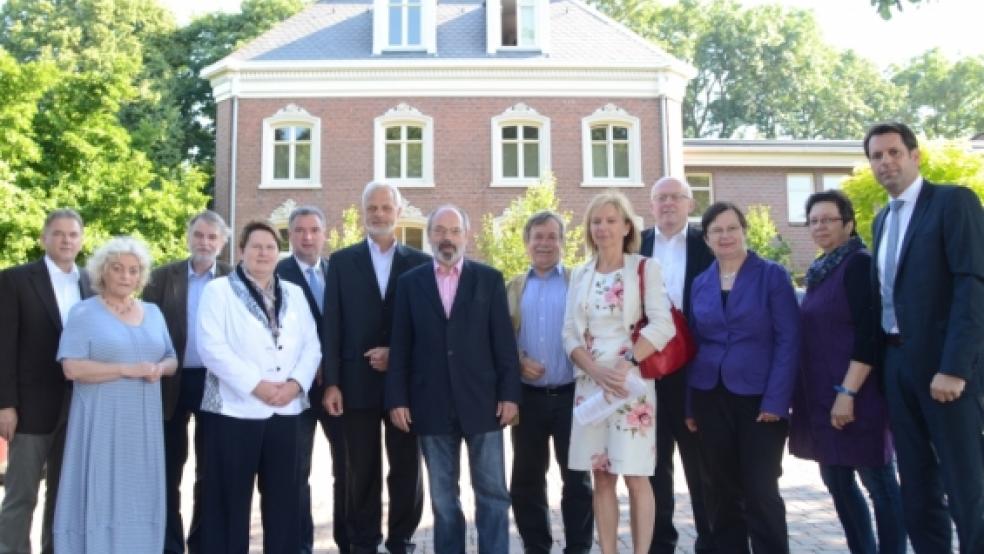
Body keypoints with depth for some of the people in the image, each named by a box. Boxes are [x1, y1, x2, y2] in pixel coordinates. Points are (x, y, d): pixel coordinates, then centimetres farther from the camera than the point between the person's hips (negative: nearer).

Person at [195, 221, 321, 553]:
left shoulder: (294, 293, 14)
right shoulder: (219, 290, 0)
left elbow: (311, 346, 9)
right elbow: (212, 347, -11)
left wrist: (296, 382, -9)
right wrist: (255, 384, -16)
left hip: (286, 410, 4)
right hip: (235, 409, -4)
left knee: (284, 497, 10)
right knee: (230, 498, 4)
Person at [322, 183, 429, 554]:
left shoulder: (420, 262, 6)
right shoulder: (342, 261, 6)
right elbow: (332, 326, 1)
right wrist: (331, 382, -5)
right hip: (358, 381, 0)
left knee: (406, 467, 8)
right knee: (362, 470, 8)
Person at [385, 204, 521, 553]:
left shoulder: (490, 279, 4)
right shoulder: (409, 282, 6)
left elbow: (504, 341, 1)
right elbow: (400, 346, 4)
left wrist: (510, 394, -5)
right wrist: (397, 398, -2)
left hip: (482, 401, -1)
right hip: (432, 405, 1)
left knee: (492, 492, 5)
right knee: (442, 497, 11)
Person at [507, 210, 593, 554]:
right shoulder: (514, 288, 11)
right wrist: (518, 360, -10)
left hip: (571, 393, -2)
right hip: (528, 395, 3)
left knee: (576, 477, 6)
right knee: (527, 477, 10)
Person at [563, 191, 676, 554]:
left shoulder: (645, 268, 0)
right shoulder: (580, 275, 11)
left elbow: (663, 326, -10)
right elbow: (570, 334, 6)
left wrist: (625, 364, -21)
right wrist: (596, 370, -12)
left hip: (632, 384, -4)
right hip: (589, 383, 4)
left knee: (635, 478, -1)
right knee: (601, 478, 8)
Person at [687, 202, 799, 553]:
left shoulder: (772, 275, -3)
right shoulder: (699, 284, 8)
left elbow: (788, 340, -8)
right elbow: (694, 344, 11)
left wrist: (776, 400, -15)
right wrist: (689, 404, 5)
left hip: (759, 397, -4)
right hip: (710, 399, 4)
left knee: (761, 493, -1)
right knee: (721, 493, 10)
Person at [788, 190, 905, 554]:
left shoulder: (859, 264, -10)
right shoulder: (820, 271, 14)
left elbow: (869, 335, -17)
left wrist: (848, 392, -22)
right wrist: (811, 393, 16)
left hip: (854, 395, -8)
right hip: (821, 397, 8)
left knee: (877, 481, 1)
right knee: (836, 481, 13)